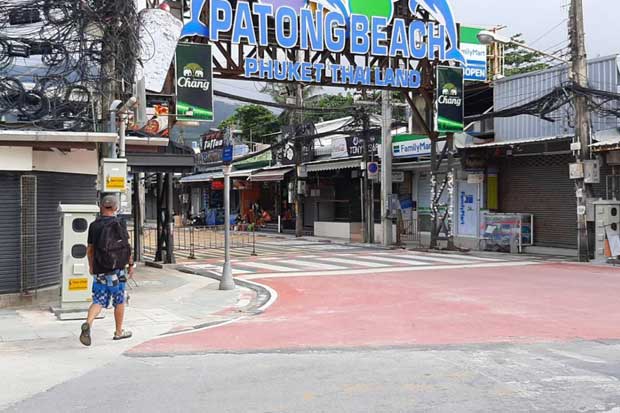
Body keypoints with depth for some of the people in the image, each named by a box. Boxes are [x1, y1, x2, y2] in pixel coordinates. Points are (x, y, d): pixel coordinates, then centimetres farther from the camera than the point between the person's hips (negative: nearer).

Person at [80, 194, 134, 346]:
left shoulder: (94, 225, 3)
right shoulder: (120, 224, -6)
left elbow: (90, 249, 8)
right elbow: (127, 246, -6)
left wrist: (91, 266, 22)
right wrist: (131, 264, 5)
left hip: (99, 271, 2)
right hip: (117, 270, -2)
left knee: (98, 301, 6)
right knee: (119, 301, 12)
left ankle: (88, 324, -19)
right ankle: (119, 331, 21)